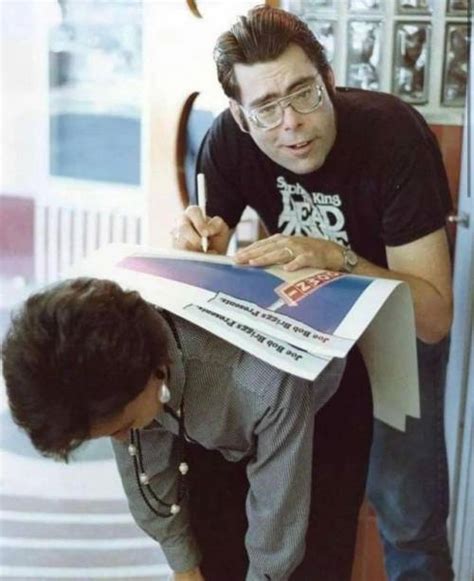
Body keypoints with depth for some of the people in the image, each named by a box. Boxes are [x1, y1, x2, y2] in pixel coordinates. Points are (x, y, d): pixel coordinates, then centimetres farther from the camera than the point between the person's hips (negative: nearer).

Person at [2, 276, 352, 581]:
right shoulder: (112, 369, -30)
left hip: (319, 422, -3)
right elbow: (145, 469, -12)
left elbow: (278, 518, -29)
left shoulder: (268, 386, -45)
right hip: (214, 434, 3)